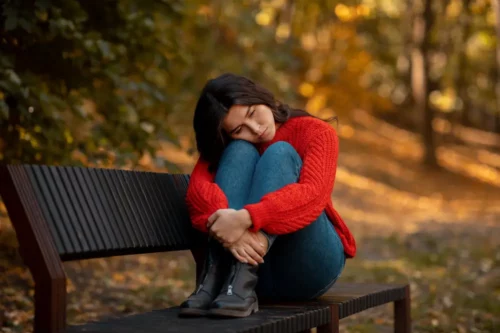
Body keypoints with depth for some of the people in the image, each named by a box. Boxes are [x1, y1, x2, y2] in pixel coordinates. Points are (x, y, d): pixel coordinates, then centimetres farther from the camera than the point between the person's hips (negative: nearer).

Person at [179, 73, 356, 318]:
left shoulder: (316, 133, -2)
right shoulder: (225, 146, 7)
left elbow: (312, 194, -23)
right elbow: (198, 190, -14)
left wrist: (246, 219, -37)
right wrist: (231, 231, -35)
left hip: (308, 265, -2)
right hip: (250, 259, 2)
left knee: (279, 152, -21)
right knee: (240, 151, -16)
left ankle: (243, 281, -38)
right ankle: (216, 278, -31)